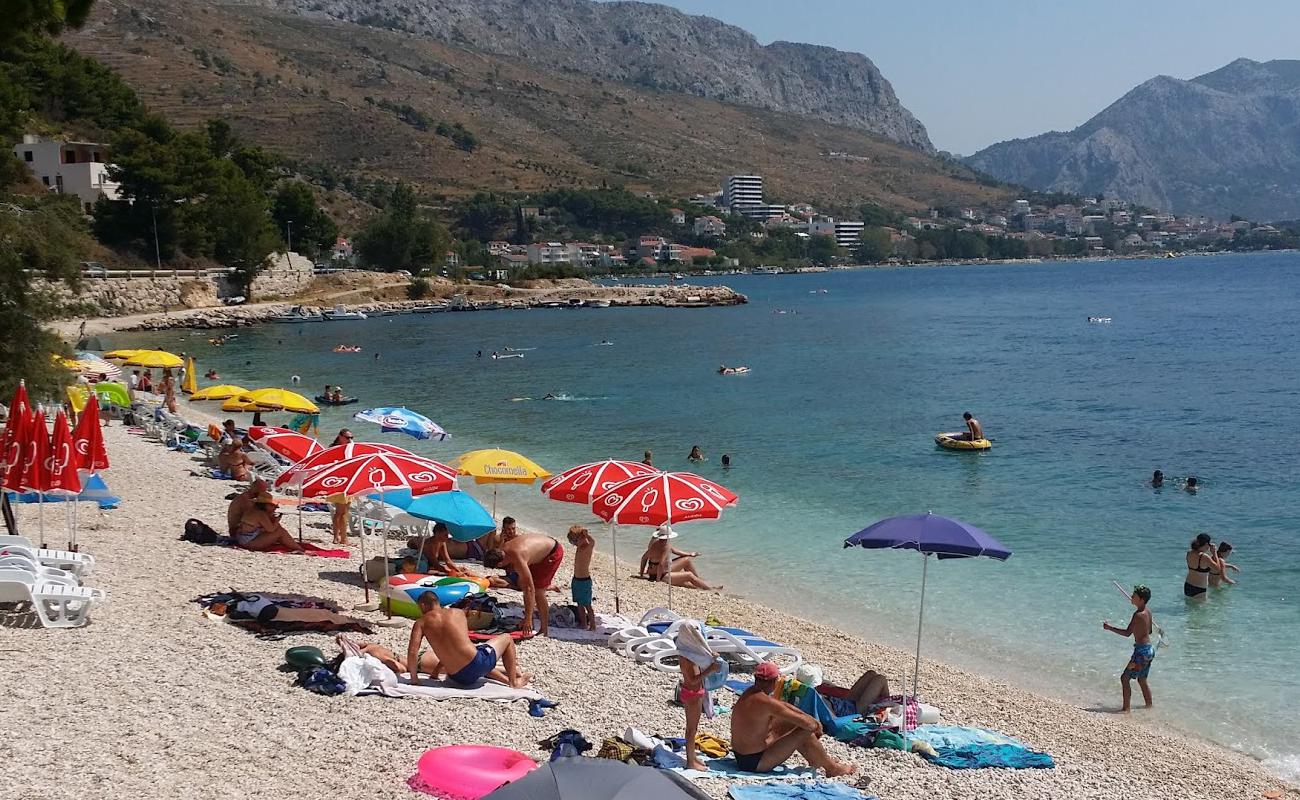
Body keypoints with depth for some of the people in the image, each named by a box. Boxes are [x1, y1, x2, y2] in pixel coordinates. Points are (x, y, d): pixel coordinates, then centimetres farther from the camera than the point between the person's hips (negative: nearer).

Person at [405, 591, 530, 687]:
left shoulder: (421, 623, 4)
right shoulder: (458, 613, 11)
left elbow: (412, 652, -9)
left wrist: (414, 678, 3)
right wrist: (437, 669, 30)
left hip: (457, 679, 1)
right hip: (477, 663, -1)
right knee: (506, 638, 27)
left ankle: (508, 679, 37)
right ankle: (514, 682, 24)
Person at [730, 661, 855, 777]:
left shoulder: (750, 692, 3)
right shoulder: (766, 702, -26)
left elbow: (783, 705, 15)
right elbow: (805, 723, -21)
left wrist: (811, 720, 11)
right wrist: (816, 726, 0)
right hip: (754, 763, -10)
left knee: (791, 724, 19)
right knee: (805, 733, -9)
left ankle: (815, 761, 32)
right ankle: (832, 768, 10)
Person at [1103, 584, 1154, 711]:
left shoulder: (1138, 615, -20)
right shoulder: (1148, 611, 6)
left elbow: (1127, 633, -24)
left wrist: (1110, 628, -19)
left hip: (1142, 651, -9)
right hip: (1150, 649, 9)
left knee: (1125, 678, -2)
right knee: (1142, 680, 21)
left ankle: (1126, 708, -2)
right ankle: (1149, 706, 28)